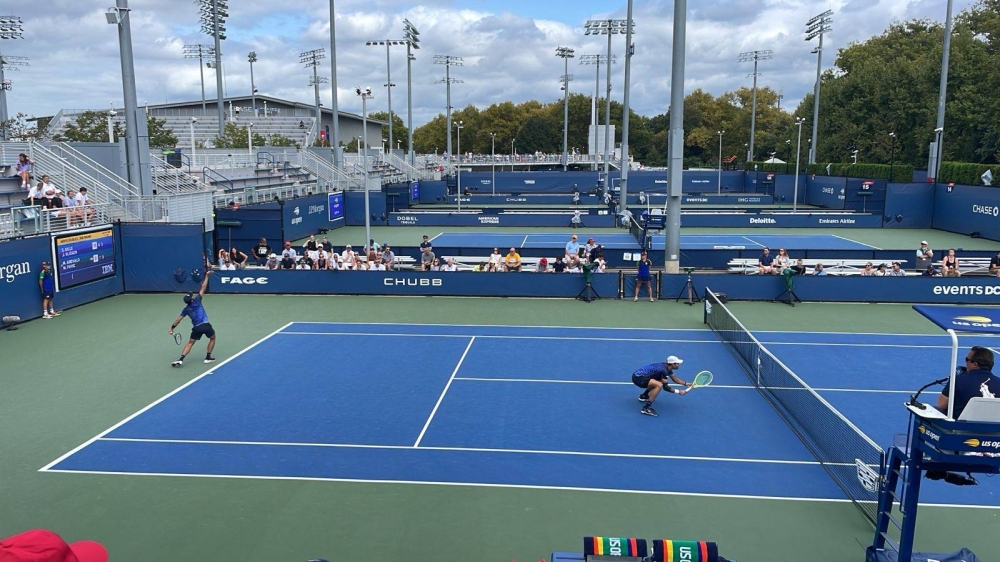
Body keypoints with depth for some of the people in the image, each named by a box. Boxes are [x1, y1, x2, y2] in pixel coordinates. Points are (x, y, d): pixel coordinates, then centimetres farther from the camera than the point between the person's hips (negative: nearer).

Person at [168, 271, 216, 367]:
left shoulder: (186, 309, 10)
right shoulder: (197, 301, 0)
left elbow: (178, 320, 12)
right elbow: (203, 287, -1)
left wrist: (172, 328, 22)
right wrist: (207, 275, 3)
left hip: (196, 328, 3)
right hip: (206, 325, -2)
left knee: (190, 343, 13)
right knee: (212, 338, 24)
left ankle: (180, 359, -5)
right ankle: (208, 357, 20)